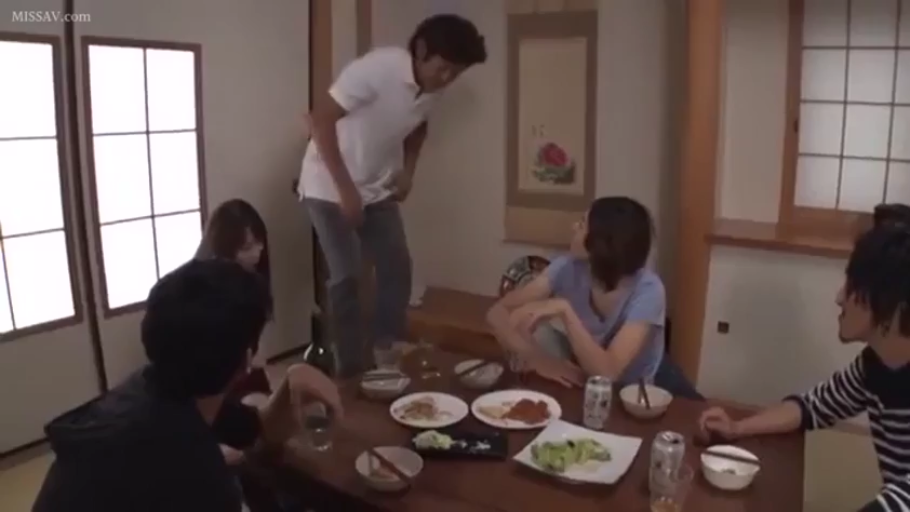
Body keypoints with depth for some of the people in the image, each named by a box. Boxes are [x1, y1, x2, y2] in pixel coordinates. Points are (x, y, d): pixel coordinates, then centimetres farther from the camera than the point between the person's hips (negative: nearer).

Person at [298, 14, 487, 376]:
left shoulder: (433, 88, -5)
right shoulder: (377, 68, -26)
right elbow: (321, 119, -25)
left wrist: (408, 170, 1)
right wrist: (345, 189, -25)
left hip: (377, 190, 6)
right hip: (329, 187, -6)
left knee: (397, 267, 1)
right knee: (347, 277, -8)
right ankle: (352, 367, 6)